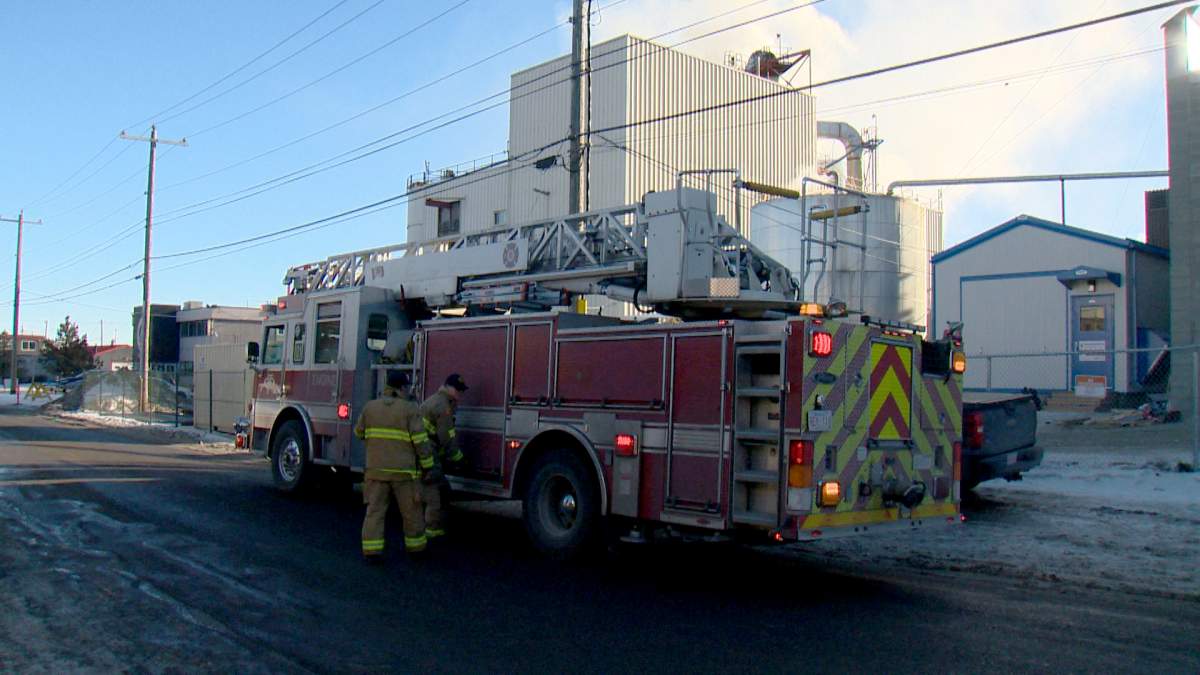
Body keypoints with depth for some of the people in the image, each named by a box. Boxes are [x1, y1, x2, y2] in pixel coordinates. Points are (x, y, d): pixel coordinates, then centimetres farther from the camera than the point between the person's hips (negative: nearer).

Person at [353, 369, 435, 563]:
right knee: (411, 511, 11)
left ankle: (371, 550, 0)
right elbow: (420, 441, -11)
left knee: (375, 510, 5)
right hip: (404, 471, -3)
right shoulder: (410, 409, -9)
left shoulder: (370, 407, 3)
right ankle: (415, 547, 21)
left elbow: (359, 432, 16)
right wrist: (427, 465, 0)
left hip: (376, 469, 3)